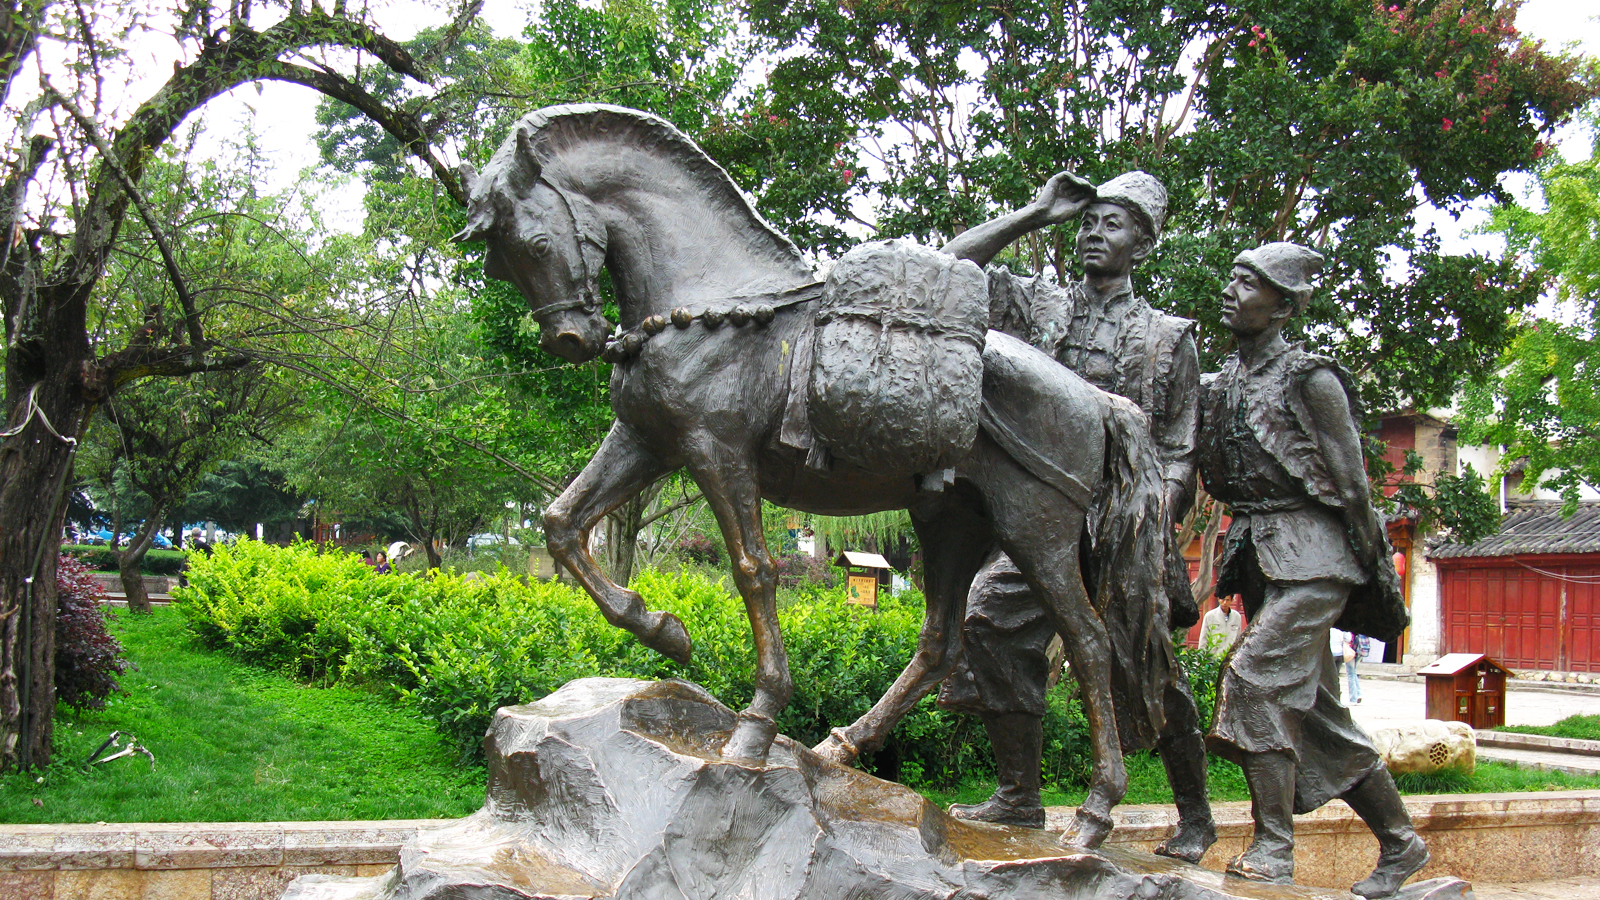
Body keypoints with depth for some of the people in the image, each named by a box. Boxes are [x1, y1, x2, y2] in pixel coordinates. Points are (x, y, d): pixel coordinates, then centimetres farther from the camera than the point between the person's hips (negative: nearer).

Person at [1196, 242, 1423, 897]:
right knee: (1316, 710, 11)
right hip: (1258, 552, 8)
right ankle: (1399, 844, 24)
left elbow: (1351, 486, -7)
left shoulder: (1309, 378, -8)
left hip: (1311, 552, -8)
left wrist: (1376, 572, -6)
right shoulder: (1220, 384, 13)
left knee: (1258, 677, -19)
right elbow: (1208, 476, 18)